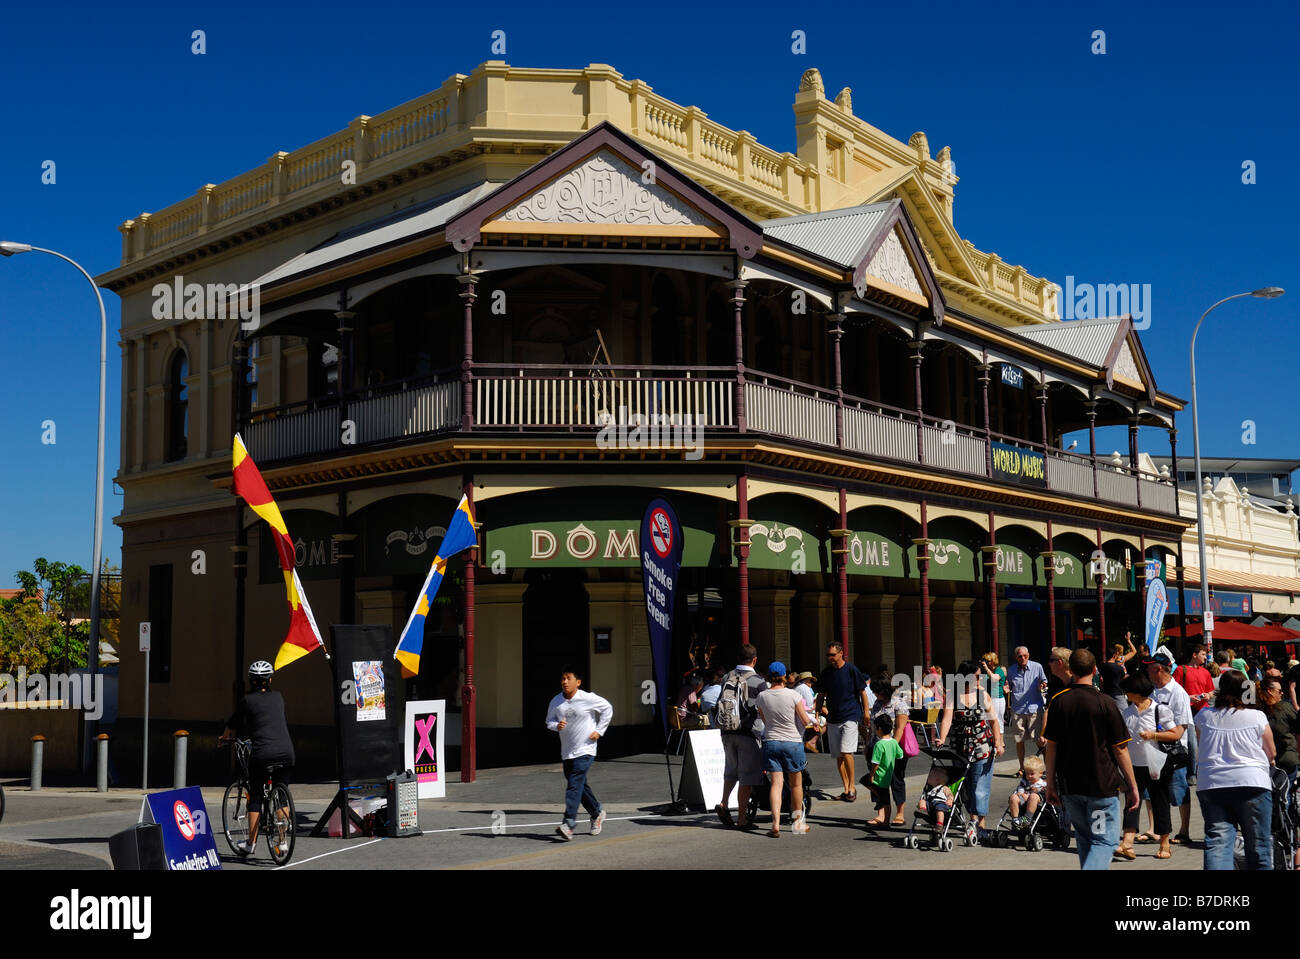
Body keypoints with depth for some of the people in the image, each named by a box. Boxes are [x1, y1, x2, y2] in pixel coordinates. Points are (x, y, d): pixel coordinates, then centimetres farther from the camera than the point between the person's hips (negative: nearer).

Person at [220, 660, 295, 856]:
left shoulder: (248, 700, 4)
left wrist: (225, 737, 39)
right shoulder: (278, 697, 15)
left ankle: (251, 843, 13)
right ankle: (282, 839, 12)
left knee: (255, 796, 10)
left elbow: (233, 724, 17)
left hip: (262, 752, -3)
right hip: (286, 750, 3)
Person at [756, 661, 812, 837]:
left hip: (771, 742, 2)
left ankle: (776, 824, -15)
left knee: (776, 784, 0)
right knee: (796, 784, 14)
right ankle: (797, 822, 26)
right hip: (793, 742, -2)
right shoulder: (793, 695, -11)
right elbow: (806, 721, -8)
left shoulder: (761, 697, -2)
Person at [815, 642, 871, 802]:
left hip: (850, 716, -5)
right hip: (832, 719, 5)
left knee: (846, 752, -15)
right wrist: (819, 708, 1)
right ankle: (846, 788, 15)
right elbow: (821, 694, 16)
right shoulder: (826, 672, 8)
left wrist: (866, 712, -3)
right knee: (838, 756, 7)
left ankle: (852, 785, 0)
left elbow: (862, 692, -1)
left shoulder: (851, 670, -6)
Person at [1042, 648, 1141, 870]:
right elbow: (1120, 750, -7)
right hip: (1102, 785, -4)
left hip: (1069, 785, 4)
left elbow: (1051, 746, 3)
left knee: (1084, 838, 19)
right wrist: (1132, 786, 2)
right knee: (1105, 841, 2)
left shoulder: (1058, 701, 0)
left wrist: (1051, 784, 10)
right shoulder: (1105, 704, -10)